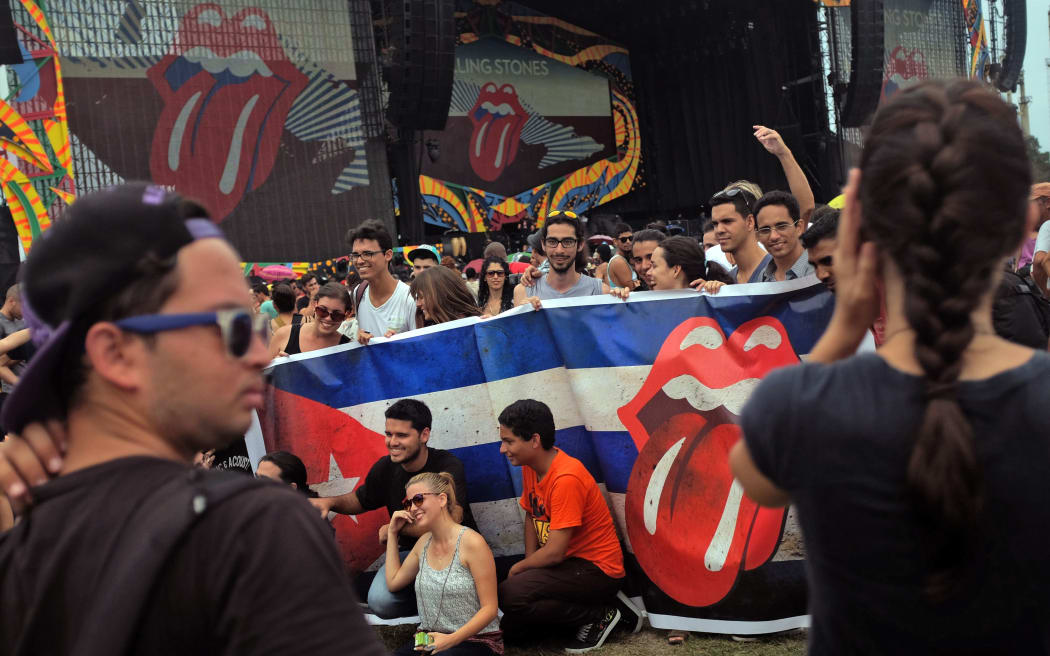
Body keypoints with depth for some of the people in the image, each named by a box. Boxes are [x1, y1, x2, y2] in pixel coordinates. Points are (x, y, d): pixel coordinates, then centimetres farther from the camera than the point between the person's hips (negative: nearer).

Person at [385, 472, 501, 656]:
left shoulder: (471, 543, -11)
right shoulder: (424, 542, 13)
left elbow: (490, 608, -12)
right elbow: (393, 582, 22)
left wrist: (451, 639, -24)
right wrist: (392, 533, 20)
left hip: (475, 639, -6)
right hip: (430, 639, 7)